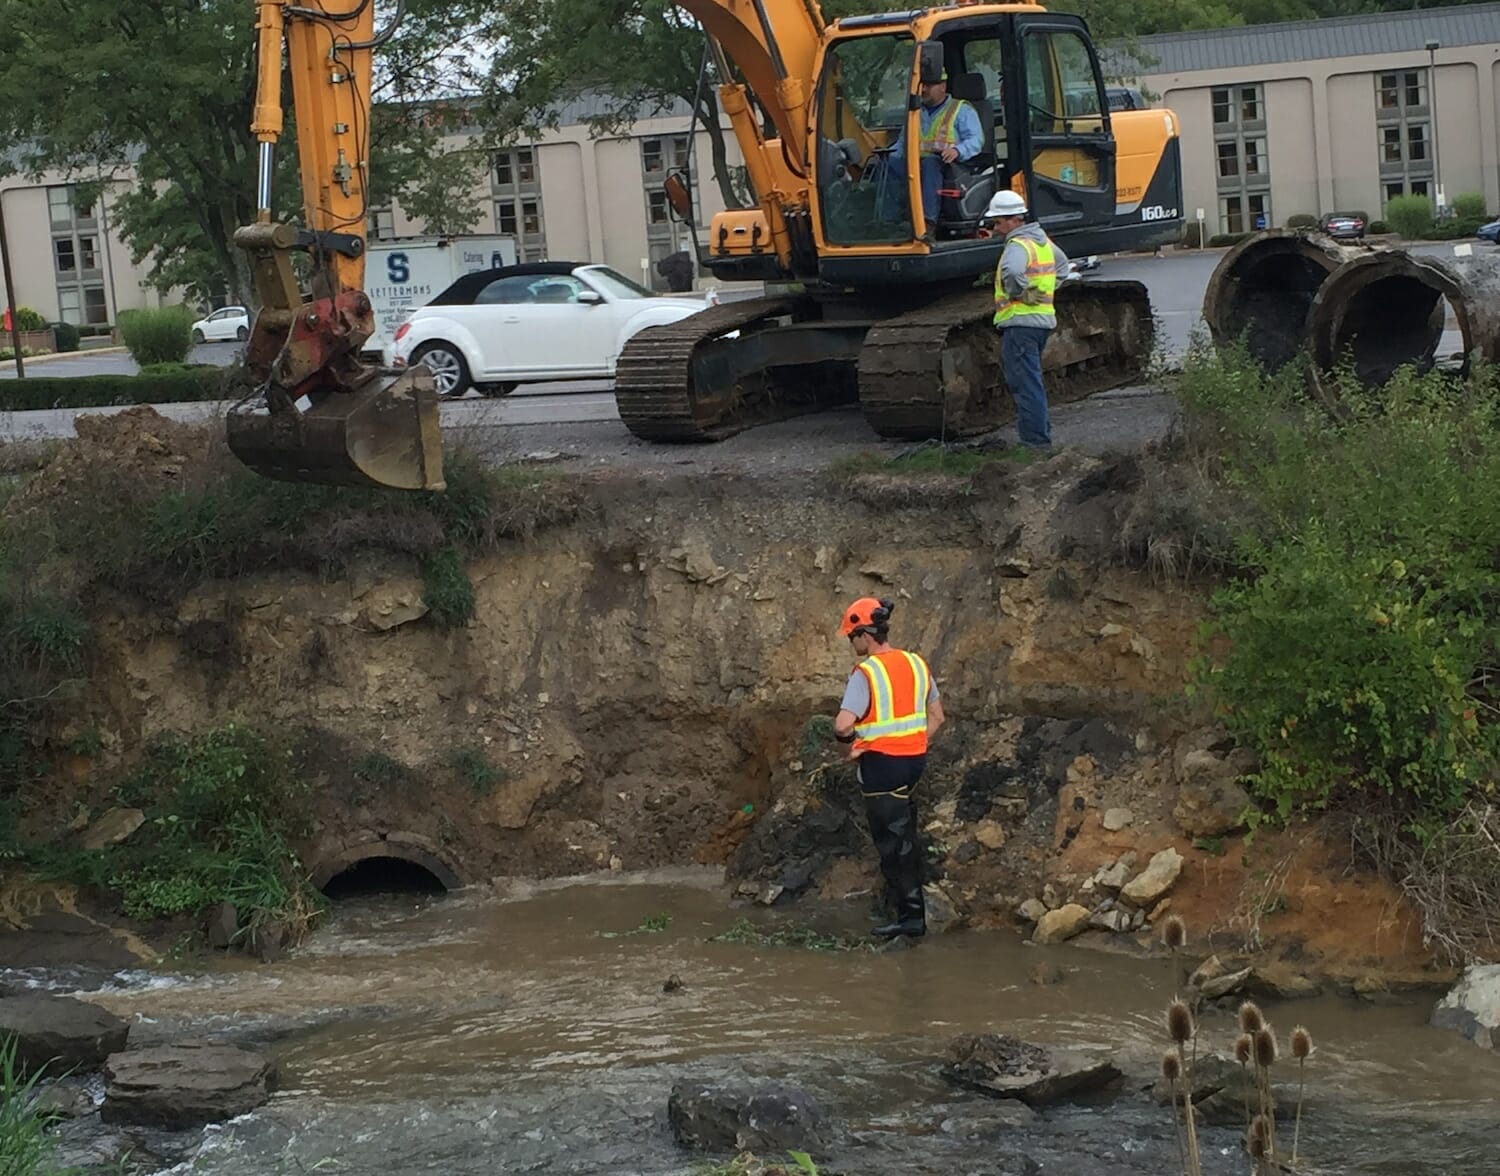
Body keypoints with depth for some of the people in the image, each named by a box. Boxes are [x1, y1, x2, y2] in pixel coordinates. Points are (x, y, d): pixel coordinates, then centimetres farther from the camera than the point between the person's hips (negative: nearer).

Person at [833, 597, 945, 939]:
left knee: (892, 843, 0)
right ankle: (913, 910, 23)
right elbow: (936, 716, 14)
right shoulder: (916, 664, 6)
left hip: (881, 765, -7)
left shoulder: (866, 673, -17)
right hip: (913, 760, 7)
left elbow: (843, 725, -26)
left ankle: (911, 914, 1)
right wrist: (914, 744, 16)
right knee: (905, 840, 17)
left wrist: (849, 737, -5)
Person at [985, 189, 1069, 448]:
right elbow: (1062, 262, 34)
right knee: (1032, 380, 20)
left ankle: (1035, 439, -7)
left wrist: (1019, 293, -19)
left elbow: (1011, 272, -38)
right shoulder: (1043, 240, 14)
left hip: (1020, 322, -10)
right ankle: (1041, 429, 25)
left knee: (1025, 383, -7)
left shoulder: (1018, 245, -16)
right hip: (1044, 318, 10)